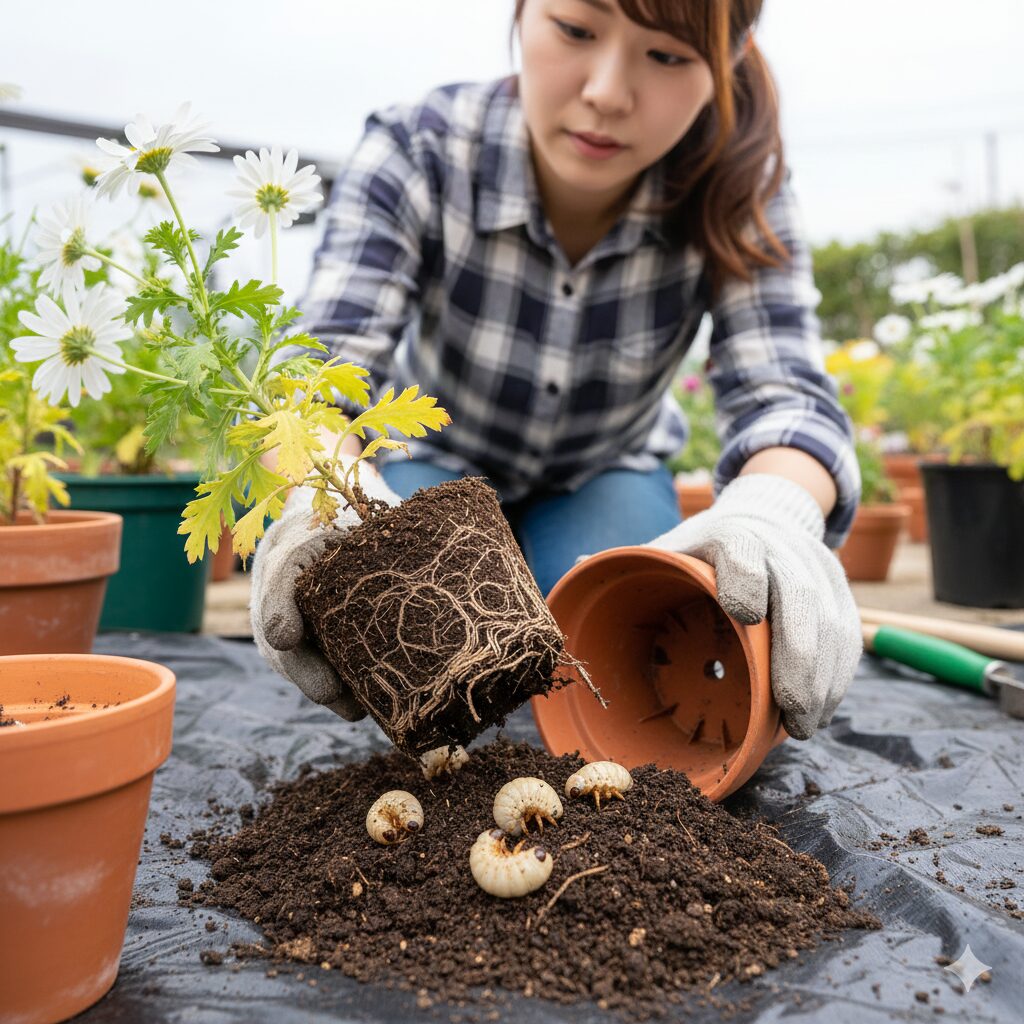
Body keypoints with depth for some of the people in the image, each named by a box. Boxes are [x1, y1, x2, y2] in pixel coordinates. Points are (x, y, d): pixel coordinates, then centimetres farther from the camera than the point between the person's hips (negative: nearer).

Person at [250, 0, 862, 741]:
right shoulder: (416, 152, -28)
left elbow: (785, 392, -34)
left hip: (609, 473, 1)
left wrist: (773, 508, -59)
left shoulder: (736, 191, -25)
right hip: (437, 461, 0)